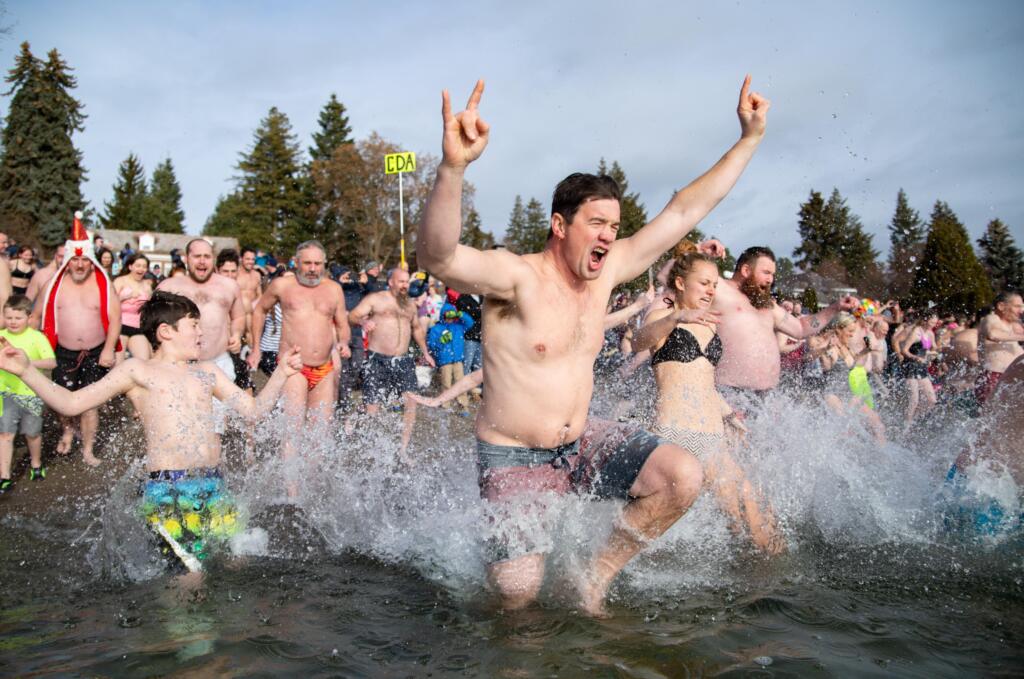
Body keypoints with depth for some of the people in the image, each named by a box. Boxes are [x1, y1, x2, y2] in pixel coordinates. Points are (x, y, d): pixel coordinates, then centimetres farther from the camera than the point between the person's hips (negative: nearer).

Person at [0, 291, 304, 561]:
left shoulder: (206, 371, 20)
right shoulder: (138, 370, 8)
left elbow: (253, 410, 20)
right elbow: (71, 403, 4)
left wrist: (281, 373, 12)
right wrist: (25, 370, -6)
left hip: (214, 487, 5)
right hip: (168, 490, -5)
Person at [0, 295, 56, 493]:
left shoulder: (37, 337, -11)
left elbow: (52, 362, -18)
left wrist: (29, 362, -32)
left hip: (32, 394, -2)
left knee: (32, 432, 13)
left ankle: (36, 463, 39)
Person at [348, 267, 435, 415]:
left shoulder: (410, 305, 18)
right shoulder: (374, 299, 2)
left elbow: (417, 328, 32)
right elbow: (352, 316, -7)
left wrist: (425, 353, 28)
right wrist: (363, 321, -30)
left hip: (403, 360, 5)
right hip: (377, 360, -5)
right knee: (373, 406, -9)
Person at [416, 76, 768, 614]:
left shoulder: (608, 269, 0)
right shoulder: (517, 277, -20)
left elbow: (685, 210, 4)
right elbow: (436, 258, -40)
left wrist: (750, 137, 3)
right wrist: (452, 168, -56)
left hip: (581, 444, 6)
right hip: (512, 458, -5)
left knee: (684, 477, -13)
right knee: (518, 593, -15)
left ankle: (596, 577, 6)